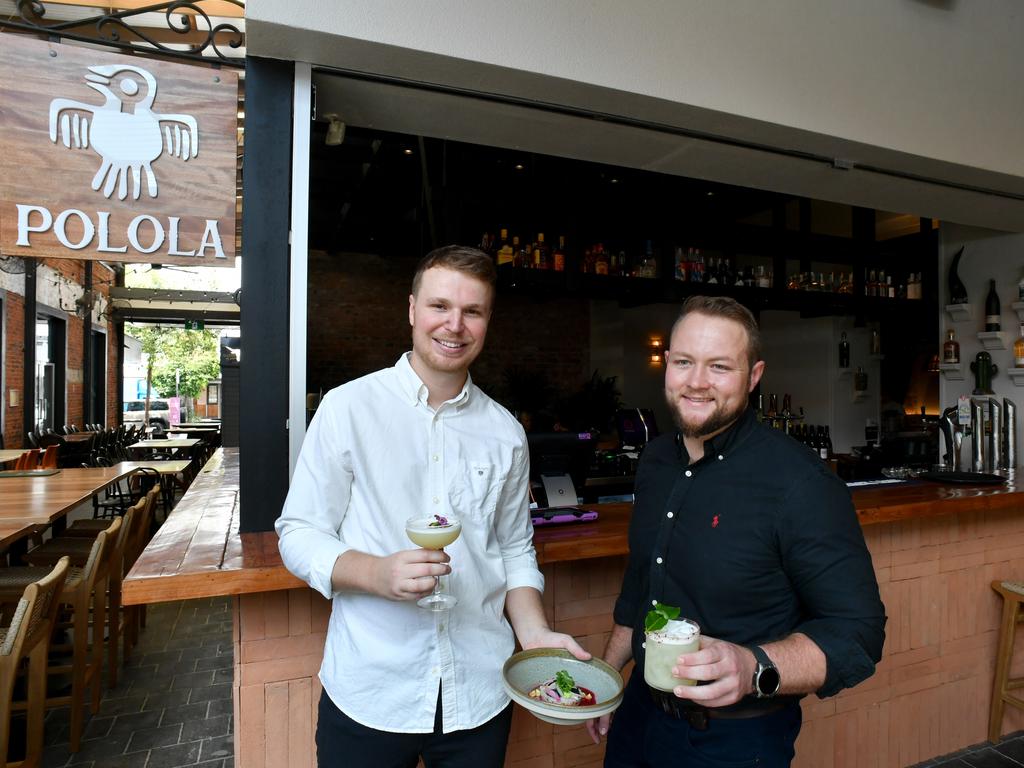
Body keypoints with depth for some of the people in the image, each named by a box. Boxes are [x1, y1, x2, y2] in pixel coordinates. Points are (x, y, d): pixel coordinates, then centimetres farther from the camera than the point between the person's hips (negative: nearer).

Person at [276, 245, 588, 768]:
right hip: (369, 692, -2)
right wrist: (376, 574, -23)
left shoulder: (506, 432, 2)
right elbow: (298, 534, -6)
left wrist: (534, 633, -5)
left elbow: (515, 550, 10)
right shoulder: (348, 407, -8)